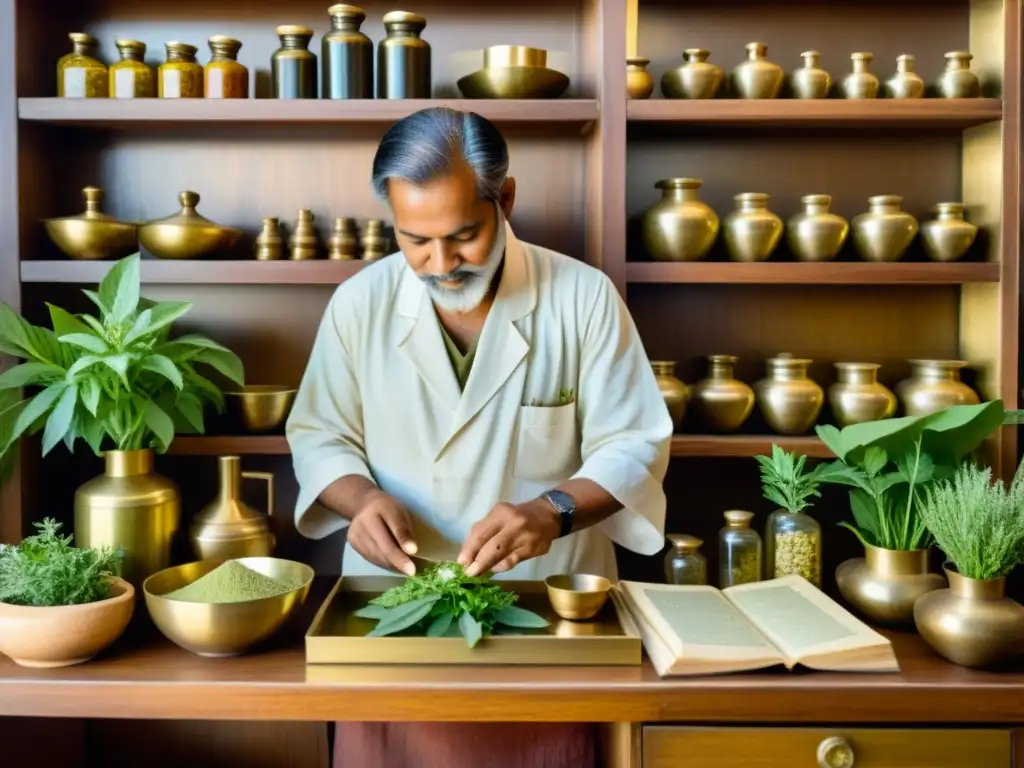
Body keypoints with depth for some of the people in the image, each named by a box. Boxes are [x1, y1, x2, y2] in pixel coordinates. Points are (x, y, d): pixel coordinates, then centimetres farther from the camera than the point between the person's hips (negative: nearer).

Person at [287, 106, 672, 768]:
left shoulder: (584, 297, -10)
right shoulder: (359, 302, -5)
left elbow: (633, 445, -9)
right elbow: (319, 435, 3)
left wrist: (554, 511, -27)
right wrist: (360, 498, -18)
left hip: (548, 609, -1)